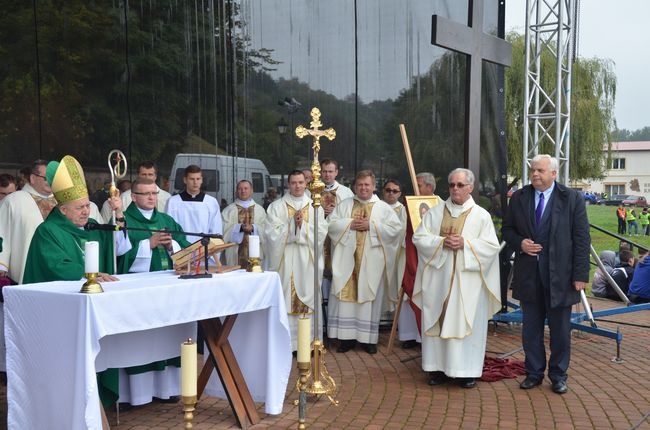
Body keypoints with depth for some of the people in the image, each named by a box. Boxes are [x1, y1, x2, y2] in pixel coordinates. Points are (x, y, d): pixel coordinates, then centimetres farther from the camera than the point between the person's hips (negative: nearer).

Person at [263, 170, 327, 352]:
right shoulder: (276, 206, 6)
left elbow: (321, 233, 2)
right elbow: (271, 233, -5)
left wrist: (302, 225, -10)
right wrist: (292, 223, -12)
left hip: (307, 262, 2)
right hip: (285, 260, -2)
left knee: (306, 300, 1)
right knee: (285, 301, -4)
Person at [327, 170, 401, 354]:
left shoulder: (384, 208, 6)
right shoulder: (344, 205, 11)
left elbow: (396, 228, -5)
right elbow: (331, 224, 3)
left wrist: (371, 225, -12)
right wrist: (350, 224, -11)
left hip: (371, 261, -1)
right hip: (347, 259, 1)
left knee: (369, 296, 2)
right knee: (346, 296, 1)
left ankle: (369, 338, 11)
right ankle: (347, 336, 8)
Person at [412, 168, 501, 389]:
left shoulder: (481, 215, 2)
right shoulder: (435, 212, 8)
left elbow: (492, 246, -4)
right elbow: (418, 237, 2)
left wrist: (465, 244, -16)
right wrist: (441, 242, -13)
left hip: (468, 280, -2)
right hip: (438, 278, 2)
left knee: (467, 322, 1)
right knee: (438, 320, 5)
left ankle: (467, 371, 10)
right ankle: (439, 367, 14)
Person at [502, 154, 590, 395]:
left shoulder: (572, 199, -4)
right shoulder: (518, 198, 5)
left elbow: (582, 239, -6)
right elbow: (507, 229, 13)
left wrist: (581, 275, -10)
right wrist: (519, 243, -9)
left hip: (560, 275, -3)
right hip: (528, 274, 3)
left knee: (560, 329, 8)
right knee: (531, 328, 11)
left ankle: (558, 375, 23)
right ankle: (534, 373, 25)